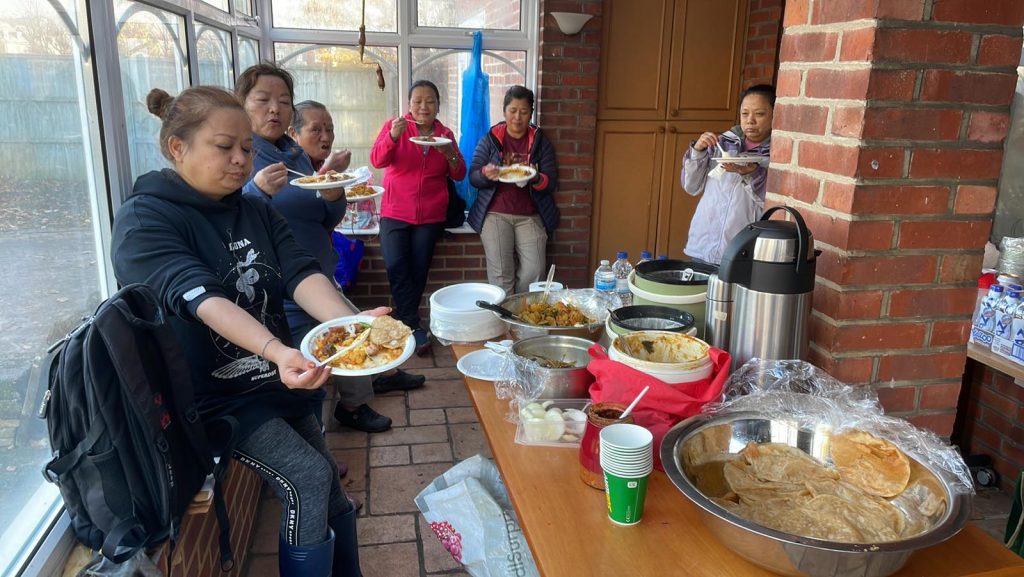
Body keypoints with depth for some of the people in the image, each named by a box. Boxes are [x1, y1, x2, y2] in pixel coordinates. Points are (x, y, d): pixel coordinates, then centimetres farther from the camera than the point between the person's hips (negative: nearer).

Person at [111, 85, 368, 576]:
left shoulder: (257, 213, 3)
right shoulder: (144, 220, -15)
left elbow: (301, 274, -13)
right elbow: (201, 299, -31)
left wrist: (350, 324, -33)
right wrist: (277, 351, -47)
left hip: (273, 381, 7)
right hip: (208, 397, -6)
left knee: (329, 496, 12)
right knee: (308, 478, -19)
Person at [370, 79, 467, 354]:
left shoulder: (445, 134, 7)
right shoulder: (394, 126, 1)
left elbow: (459, 175, 7)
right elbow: (377, 160, -11)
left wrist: (450, 154, -13)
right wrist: (393, 136, -28)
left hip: (431, 215, 2)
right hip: (395, 212, -2)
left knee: (418, 271, 5)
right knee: (396, 267, -15)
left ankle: (404, 320, 21)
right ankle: (414, 326, -7)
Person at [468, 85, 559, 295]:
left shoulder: (541, 141, 6)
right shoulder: (490, 139, 3)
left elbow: (552, 183, 1)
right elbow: (473, 177, 1)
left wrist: (536, 179, -22)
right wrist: (486, 174, -23)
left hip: (530, 215, 1)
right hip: (495, 213, -1)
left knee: (534, 271, -7)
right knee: (500, 275, -8)